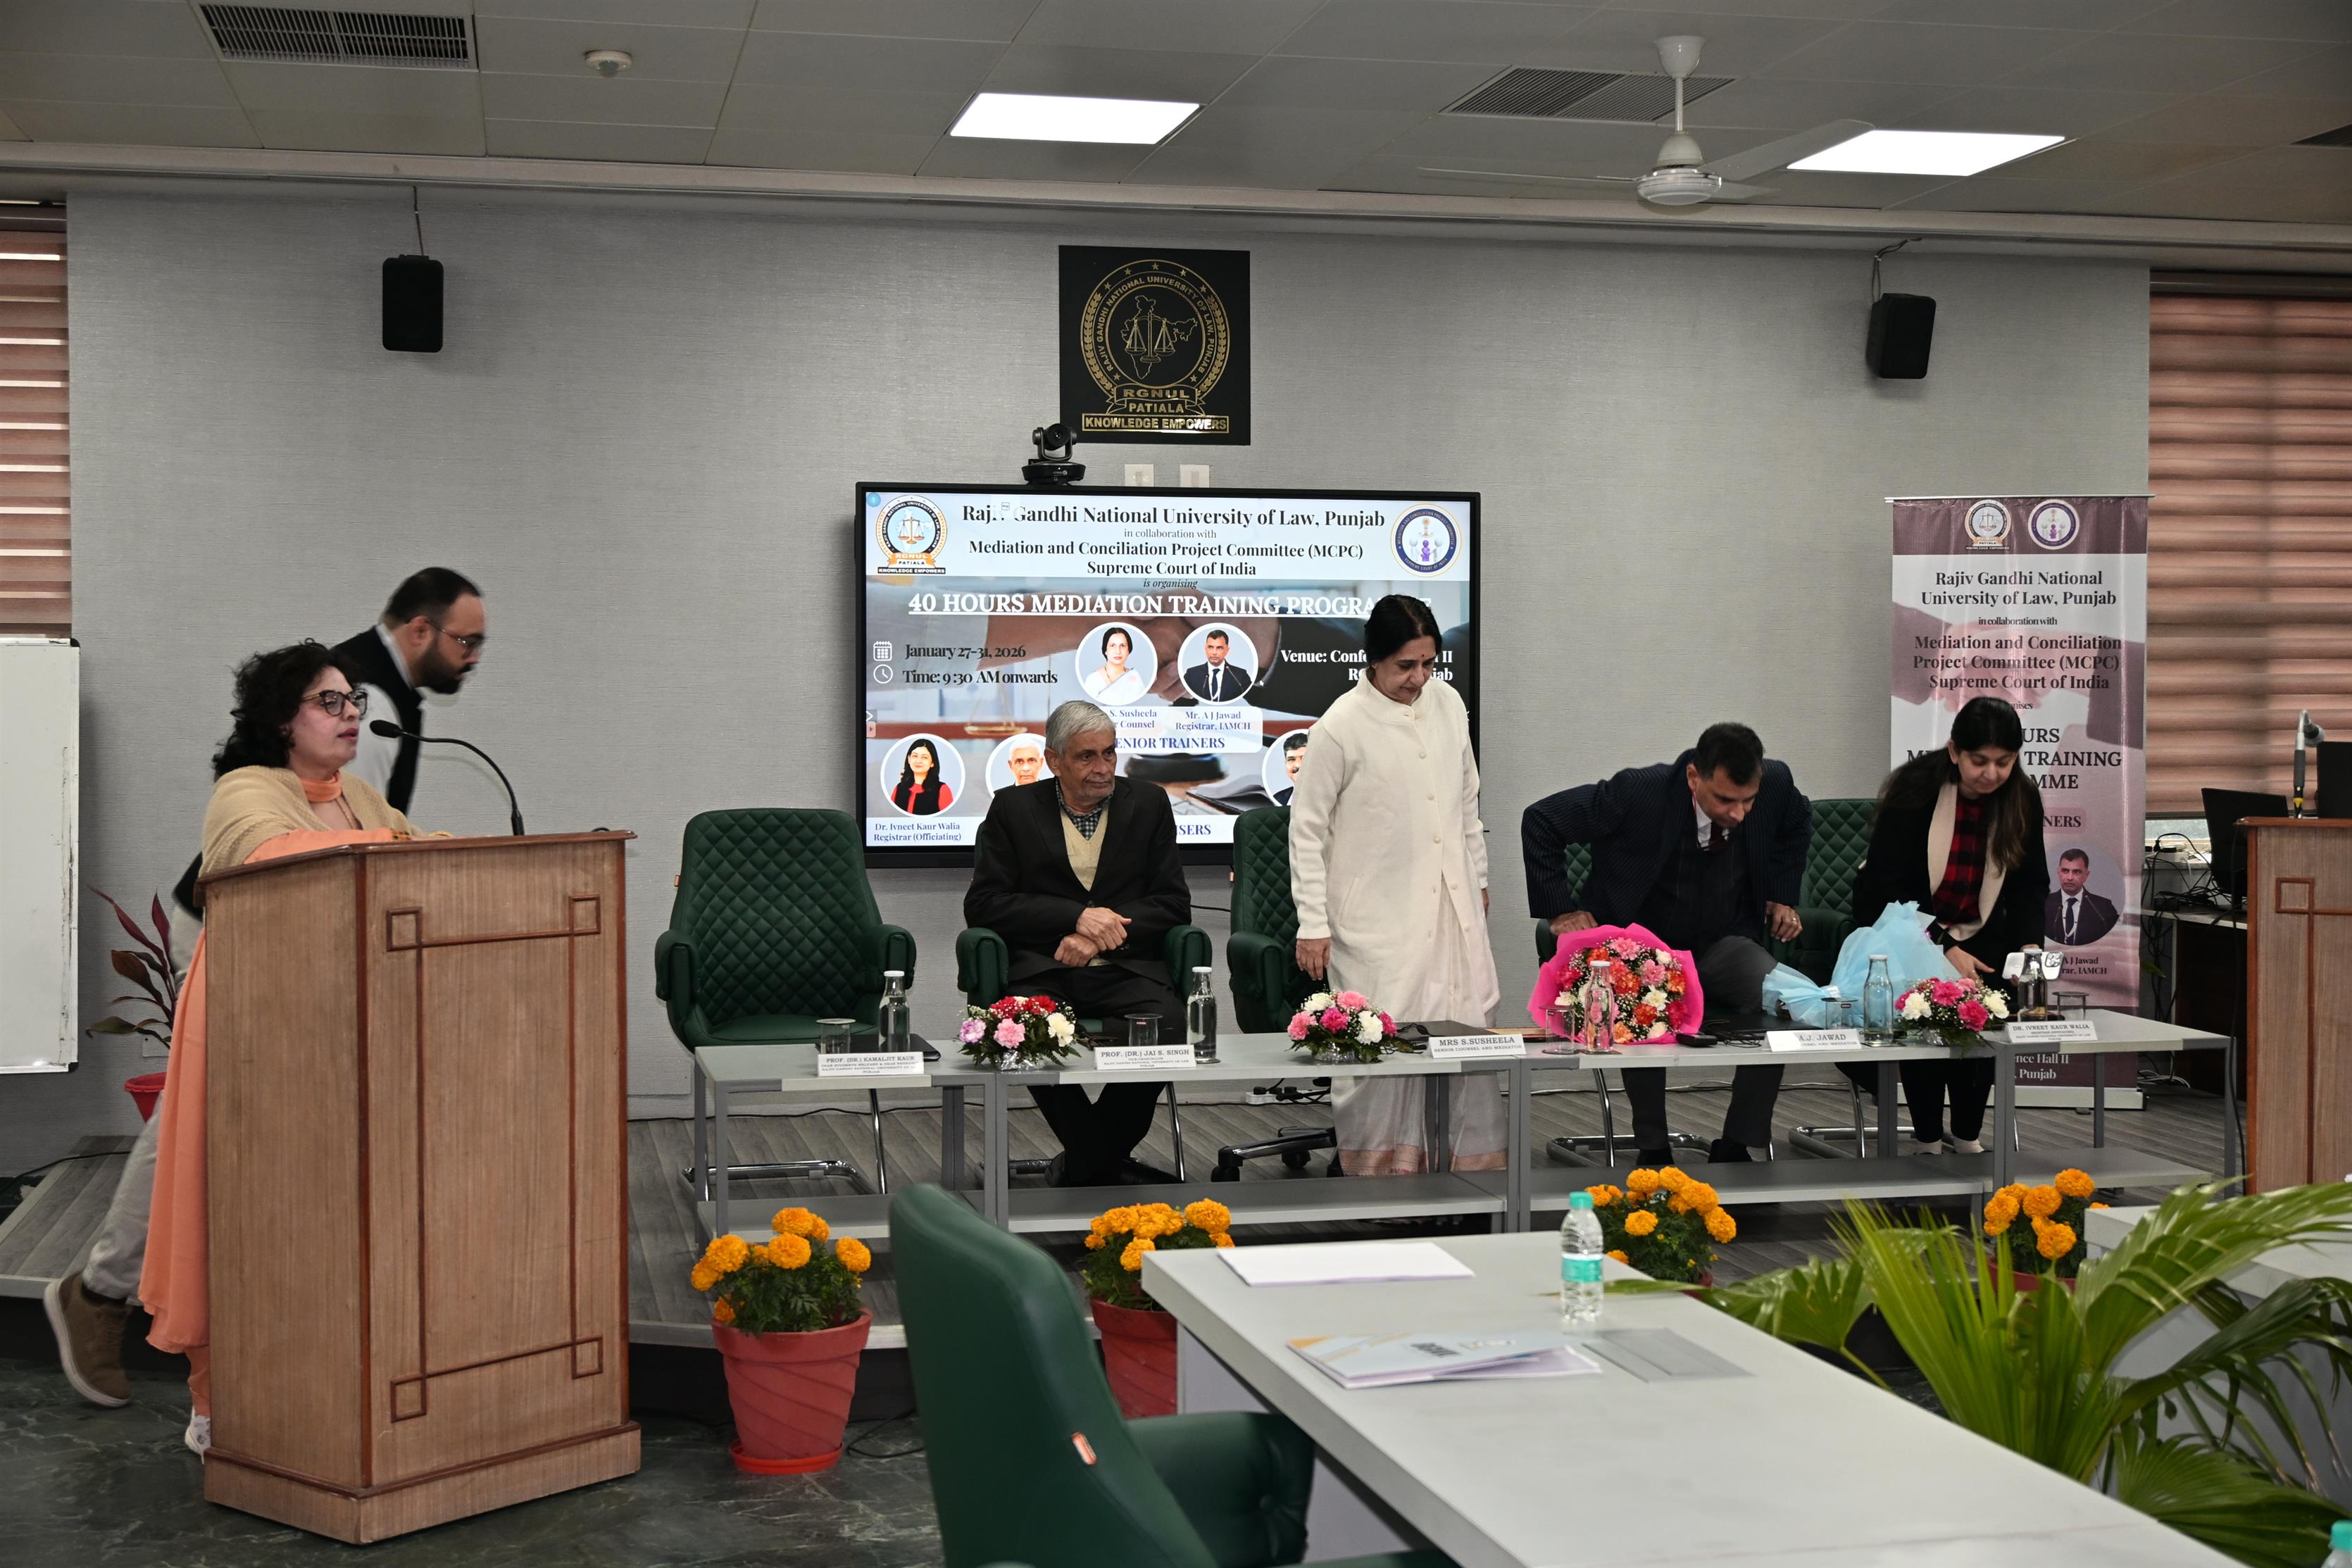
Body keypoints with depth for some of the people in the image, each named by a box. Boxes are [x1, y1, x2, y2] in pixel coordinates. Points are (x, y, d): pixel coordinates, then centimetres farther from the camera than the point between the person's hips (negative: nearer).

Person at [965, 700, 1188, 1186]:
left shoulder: (1148, 805, 12)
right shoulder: (1013, 808, 8)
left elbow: (1173, 903, 7)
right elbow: (983, 904, -1)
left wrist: (1101, 936, -10)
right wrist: (1078, 916, -12)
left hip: (1125, 969, 1)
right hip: (1042, 972, -1)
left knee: (1168, 1026, -31)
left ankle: (1087, 1160, -8)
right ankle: (1108, 1163, -13)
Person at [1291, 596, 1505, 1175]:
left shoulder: (1447, 703, 6)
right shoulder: (1343, 726, -10)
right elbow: (1308, 828, -6)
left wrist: (1478, 879, 21)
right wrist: (1313, 924, -8)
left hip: (1453, 907, 5)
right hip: (1378, 916, -5)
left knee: (1475, 1027, 4)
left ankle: (1481, 1163, 16)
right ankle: (1382, 1171, 8)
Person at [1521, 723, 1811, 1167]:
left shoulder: (1776, 783, -13)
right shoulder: (1639, 793, -25)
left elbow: (1797, 823, 15)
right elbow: (1540, 821, -14)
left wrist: (1781, 895, 8)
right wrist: (1559, 910, -14)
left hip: (1723, 945, 3)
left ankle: (1736, 1147, -13)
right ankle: (1653, 1147, -16)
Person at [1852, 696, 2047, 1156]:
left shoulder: (2023, 798, -9)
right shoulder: (1915, 788, -23)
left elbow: (2031, 882, 0)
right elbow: (1886, 884, -24)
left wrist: (2028, 945, -19)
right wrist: (1944, 948, -31)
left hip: (1977, 931, 4)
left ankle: (1967, 1136, 0)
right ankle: (1926, 1139, -8)